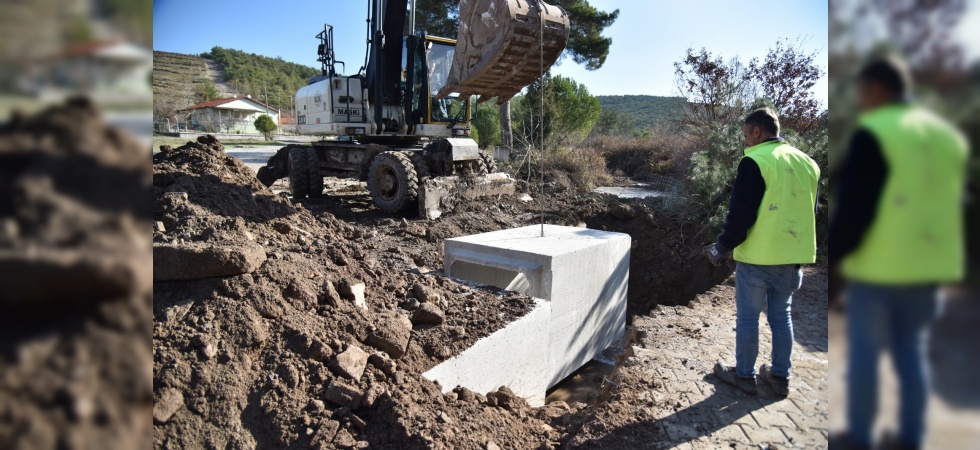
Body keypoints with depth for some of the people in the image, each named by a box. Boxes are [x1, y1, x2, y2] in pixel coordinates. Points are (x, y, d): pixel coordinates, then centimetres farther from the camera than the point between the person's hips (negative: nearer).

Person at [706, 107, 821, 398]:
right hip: (792, 256, 7)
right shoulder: (807, 162, 9)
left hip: (757, 256, -7)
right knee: (781, 316, 17)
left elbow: (741, 214, -16)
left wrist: (723, 248, -4)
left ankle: (744, 375, 17)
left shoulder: (755, 161, -13)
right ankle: (780, 376, 25)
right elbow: (811, 210, 17)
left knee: (747, 317, 6)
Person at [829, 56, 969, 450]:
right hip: (926, 266, 7)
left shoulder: (873, 133, -13)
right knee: (911, 352, 15)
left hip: (876, 266, -7)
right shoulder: (947, 135, 12)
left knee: (864, 352, 4)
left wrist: (834, 253, -8)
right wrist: (934, 257, 23)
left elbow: (853, 207, -17)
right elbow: (954, 204, 17)